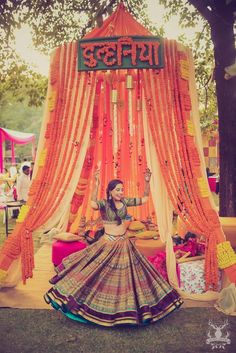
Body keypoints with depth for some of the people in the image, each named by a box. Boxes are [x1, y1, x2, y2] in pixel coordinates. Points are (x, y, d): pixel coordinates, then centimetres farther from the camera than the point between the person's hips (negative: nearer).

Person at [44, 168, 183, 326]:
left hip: (124, 245, 5)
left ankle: (128, 307, 33)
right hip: (108, 245, -5)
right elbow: (93, 204, -36)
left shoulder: (125, 201, 2)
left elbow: (145, 199, 7)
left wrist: (147, 182, -5)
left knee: (127, 275, 14)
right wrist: (96, 184, -43)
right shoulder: (104, 203, -13)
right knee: (99, 274, 2)